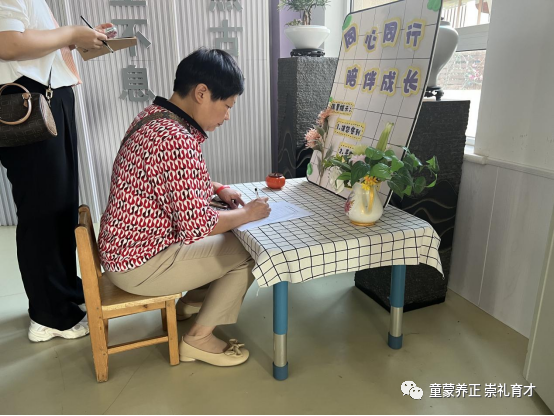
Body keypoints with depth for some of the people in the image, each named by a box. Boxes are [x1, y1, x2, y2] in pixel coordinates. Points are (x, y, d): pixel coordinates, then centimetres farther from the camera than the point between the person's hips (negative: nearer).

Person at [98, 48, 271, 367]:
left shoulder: (153, 117, 3)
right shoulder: (177, 141, -29)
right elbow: (197, 227, -27)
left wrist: (218, 189, 4)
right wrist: (248, 213, -12)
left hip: (129, 246, 10)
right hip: (139, 264, -9)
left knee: (232, 237, 15)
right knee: (247, 251, -3)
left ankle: (192, 302, 28)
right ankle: (199, 338, 9)